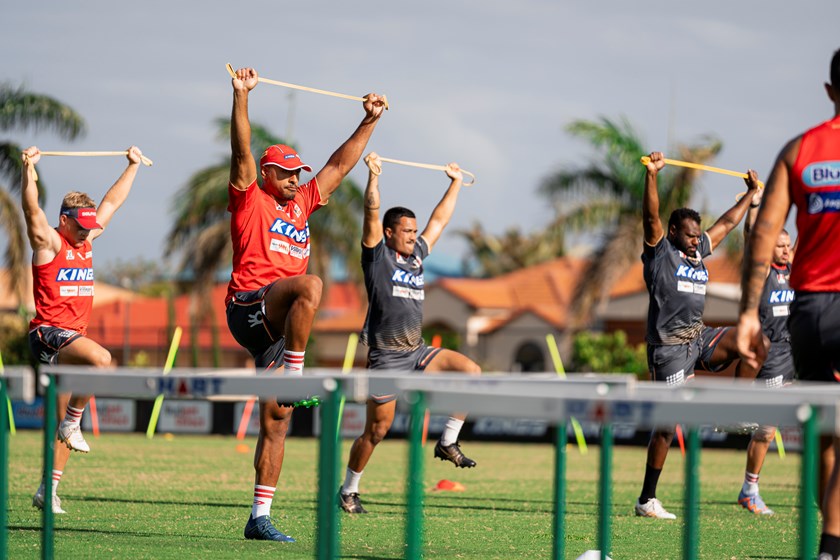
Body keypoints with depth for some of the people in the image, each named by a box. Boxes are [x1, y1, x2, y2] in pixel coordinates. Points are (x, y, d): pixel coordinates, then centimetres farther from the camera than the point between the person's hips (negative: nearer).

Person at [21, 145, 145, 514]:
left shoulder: (85, 242, 15)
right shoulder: (48, 242, -5)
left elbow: (112, 202, 25)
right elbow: (31, 208, -21)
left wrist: (133, 167, 28)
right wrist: (29, 169, -33)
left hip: (74, 337, 8)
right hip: (49, 332, -8)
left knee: (62, 422, 5)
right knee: (101, 359, -34)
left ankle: (49, 489, 9)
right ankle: (73, 421, -18)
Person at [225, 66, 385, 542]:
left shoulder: (301, 204, 23)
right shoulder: (250, 200, 5)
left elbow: (339, 166, 29)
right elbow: (242, 153, -7)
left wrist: (370, 122, 27)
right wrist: (242, 97, -17)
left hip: (280, 327, 7)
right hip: (250, 305, -7)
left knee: (276, 424, 3)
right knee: (310, 285, -36)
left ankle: (260, 518, 4)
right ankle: (294, 373, -34)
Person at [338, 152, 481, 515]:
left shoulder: (416, 255, 15)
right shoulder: (378, 254, -2)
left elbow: (439, 220, 26)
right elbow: (372, 213, -14)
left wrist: (455, 183, 30)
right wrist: (373, 176, -23)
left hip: (418, 352, 6)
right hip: (386, 356, -6)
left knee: (472, 371, -15)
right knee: (377, 429, -3)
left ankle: (448, 442, -5)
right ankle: (348, 490, 14)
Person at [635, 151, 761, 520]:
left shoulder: (699, 250, 15)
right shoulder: (660, 250, -3)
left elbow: (727, 222, 28)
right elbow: (651, 216, -18)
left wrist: (751, 192, 34)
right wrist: (651, 174, -30)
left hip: (699, 338, 7)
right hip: (669, 347, -7)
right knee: (668, 423, -7)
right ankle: (647, 501, 0)